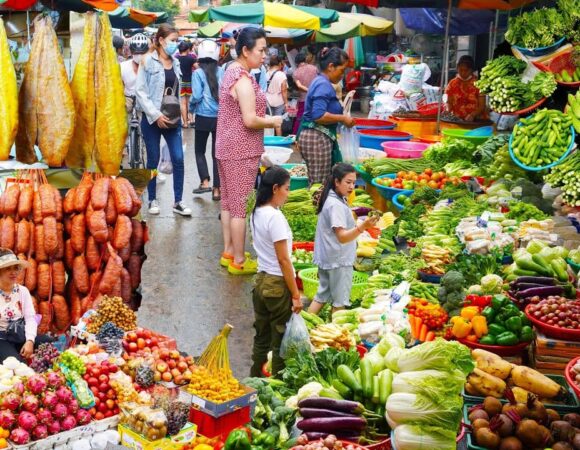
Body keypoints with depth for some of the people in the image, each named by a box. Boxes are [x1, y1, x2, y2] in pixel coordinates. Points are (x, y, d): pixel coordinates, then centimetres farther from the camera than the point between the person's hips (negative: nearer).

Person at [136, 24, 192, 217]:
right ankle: (153, 200, 18)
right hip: (152, 119, -4)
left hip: (171, 119, 4)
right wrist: (156, 115, -16)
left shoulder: (176, 63, 9)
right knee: (153, 160, 5)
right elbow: (141, 91, -11)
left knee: (178, 159, -3)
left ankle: (178, 202, 5)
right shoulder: (148, 61, -6)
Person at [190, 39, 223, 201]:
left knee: (200, 151, 14)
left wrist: (191, 107, 7)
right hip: (221, 116, 3)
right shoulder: (221, 72, 0)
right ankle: (216, 189, 9)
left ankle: (205, 182, -1)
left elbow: (196, 96, -12)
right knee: (217, 153, 9)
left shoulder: (198, 73, -8)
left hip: (203, 117, -3)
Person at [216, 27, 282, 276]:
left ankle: (228, 252, 26)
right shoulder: (244, 79, -19)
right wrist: (273, 122, -8)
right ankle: (239, 261, 6)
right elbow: (250, 120, -25)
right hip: (241, 152, -10)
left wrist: (266, 119, 11)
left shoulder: (231, 71, 12)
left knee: (228, 202, 16)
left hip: (227, 148, 10)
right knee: (241, 206, -2)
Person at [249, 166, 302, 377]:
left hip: (261, 281, 8)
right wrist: (296, 294, -14)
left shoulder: (256, 214, 7)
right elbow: (283, 260, -19)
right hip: (277, 284, -8)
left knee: (261, 338, 17)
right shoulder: (275, 217, -19)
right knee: (280, 343, 3)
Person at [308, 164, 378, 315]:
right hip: (338, 261, -10)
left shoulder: (331, 199, 8)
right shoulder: (336, 205, -22)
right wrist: (363, 227, -44)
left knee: (322, 296, 17)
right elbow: (342, 237, -30)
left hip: (327, 258, 10)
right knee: (340, 302, 1)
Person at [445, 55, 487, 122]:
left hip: (476, 120, -2)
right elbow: (449, 102, 11)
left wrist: (472, 115, -22)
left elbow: (482, 106, -4)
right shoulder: (452, 84, 8)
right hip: (457, 120, 2)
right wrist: (447, 110, -11)